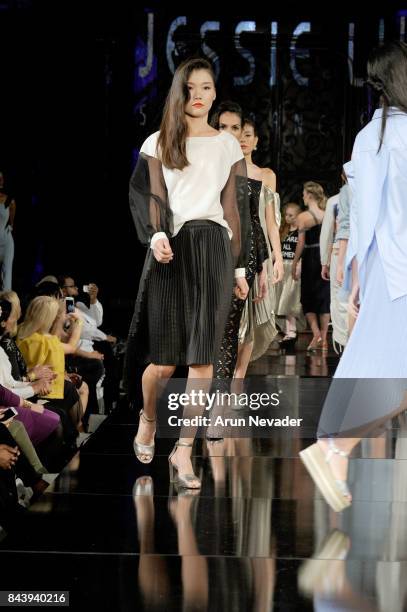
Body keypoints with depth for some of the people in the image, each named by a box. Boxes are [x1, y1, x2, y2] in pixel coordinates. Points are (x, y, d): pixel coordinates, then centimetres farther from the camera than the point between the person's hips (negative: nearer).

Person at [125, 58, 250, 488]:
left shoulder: (228, 145, 13)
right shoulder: (157, 143, 9)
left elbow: (235, 207, 11)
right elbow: (147, 196, 0)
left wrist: (239, 267, 7)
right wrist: (156, 235, -21)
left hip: (213, 248, 1)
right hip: (170, 248, -1)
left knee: (202, 358, -8)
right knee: (164, 360, -2)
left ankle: (183, 452, -5)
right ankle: (148, 418, 29)